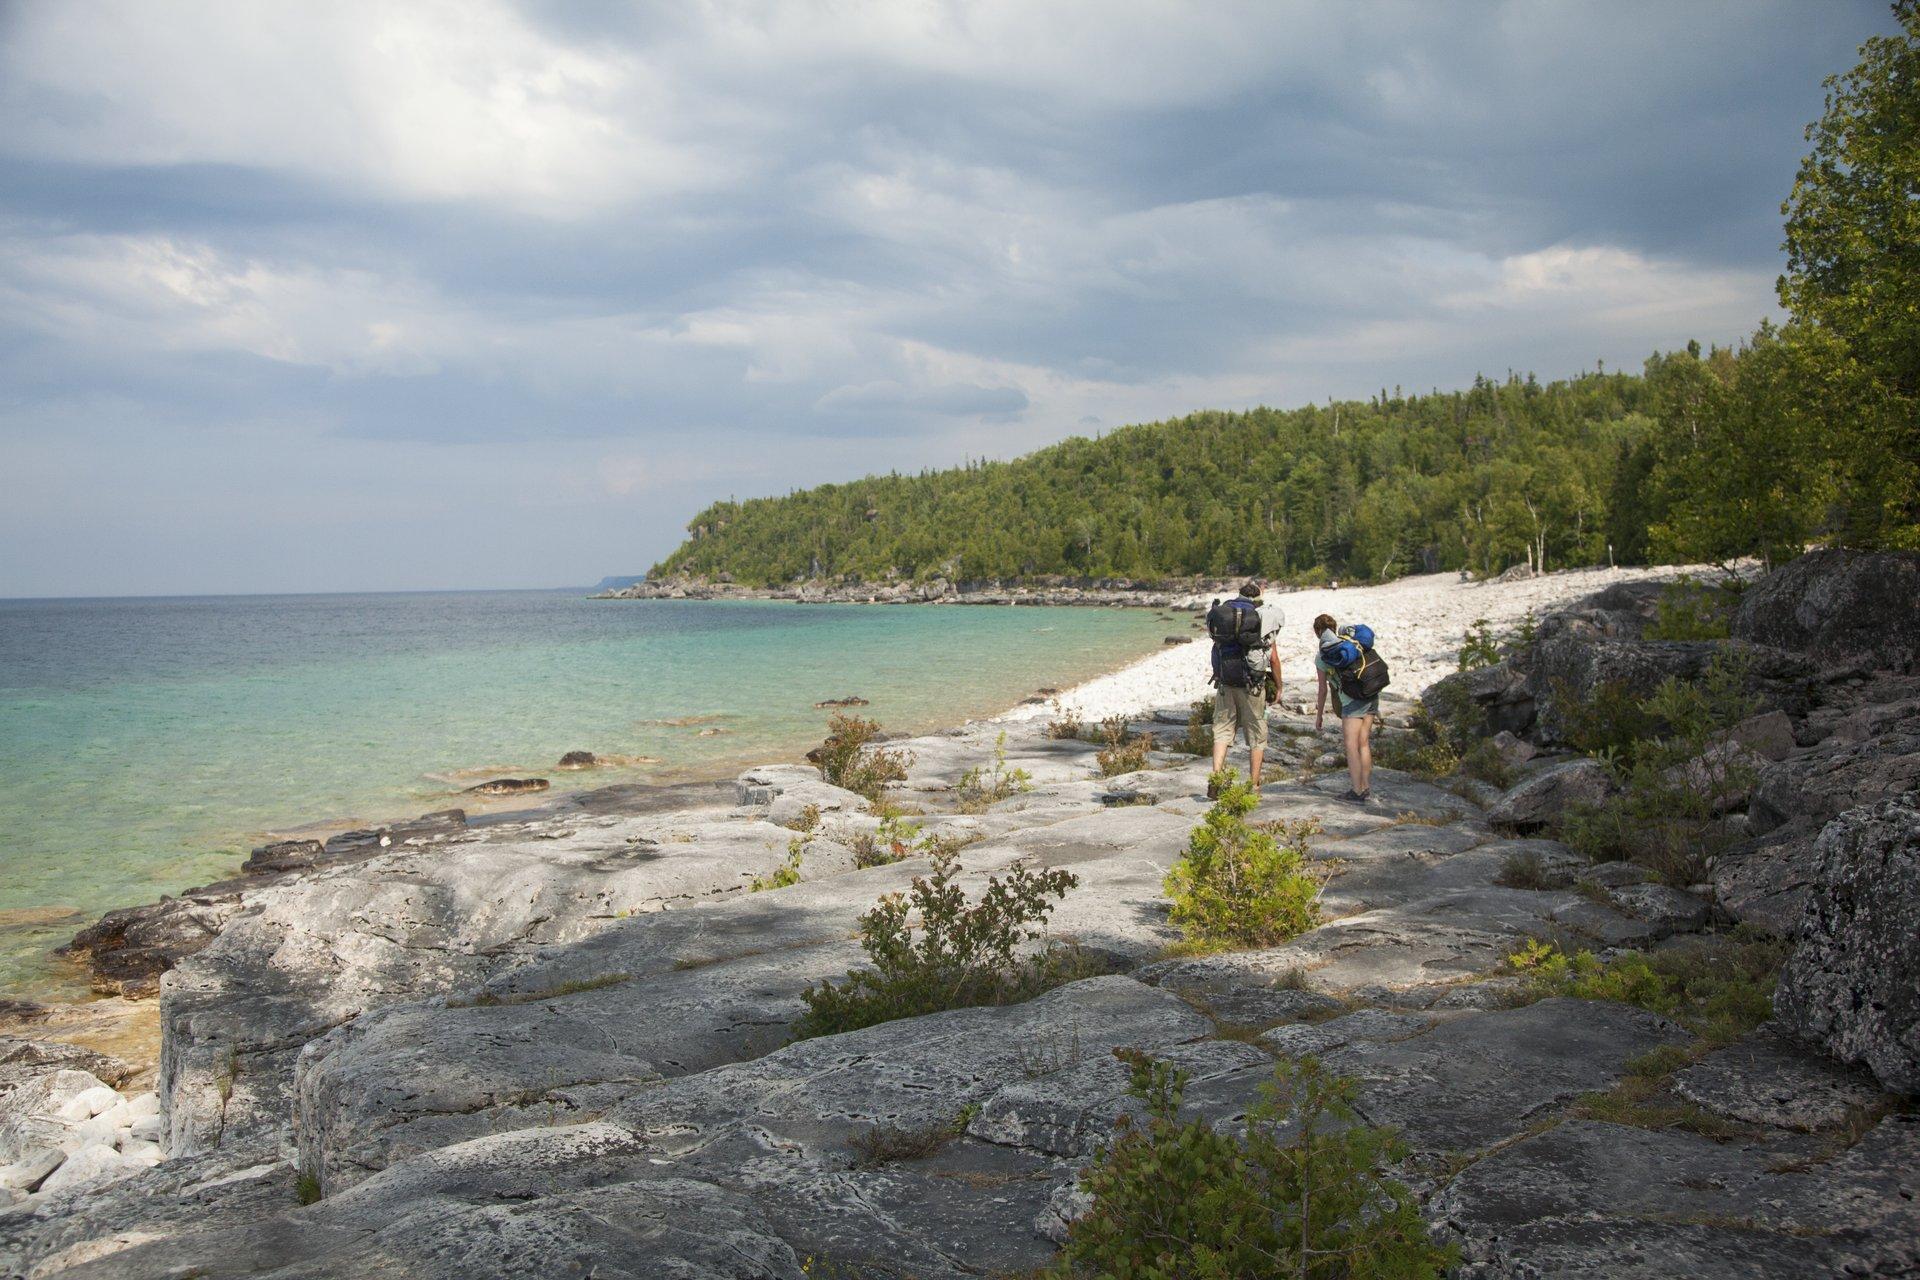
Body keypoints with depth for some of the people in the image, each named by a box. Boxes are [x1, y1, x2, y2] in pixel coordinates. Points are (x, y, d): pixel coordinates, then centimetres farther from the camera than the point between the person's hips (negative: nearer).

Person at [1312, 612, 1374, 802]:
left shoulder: (1321, 655, 2)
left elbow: (1323, 689, 4)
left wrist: (1319, 715, 15)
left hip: (1353, 699, -7)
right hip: (1372, 695, 7)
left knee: (1351, 746, -1)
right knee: (1363, 743, 14)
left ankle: (1356, 792, -1)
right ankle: (1365, 787, 20)